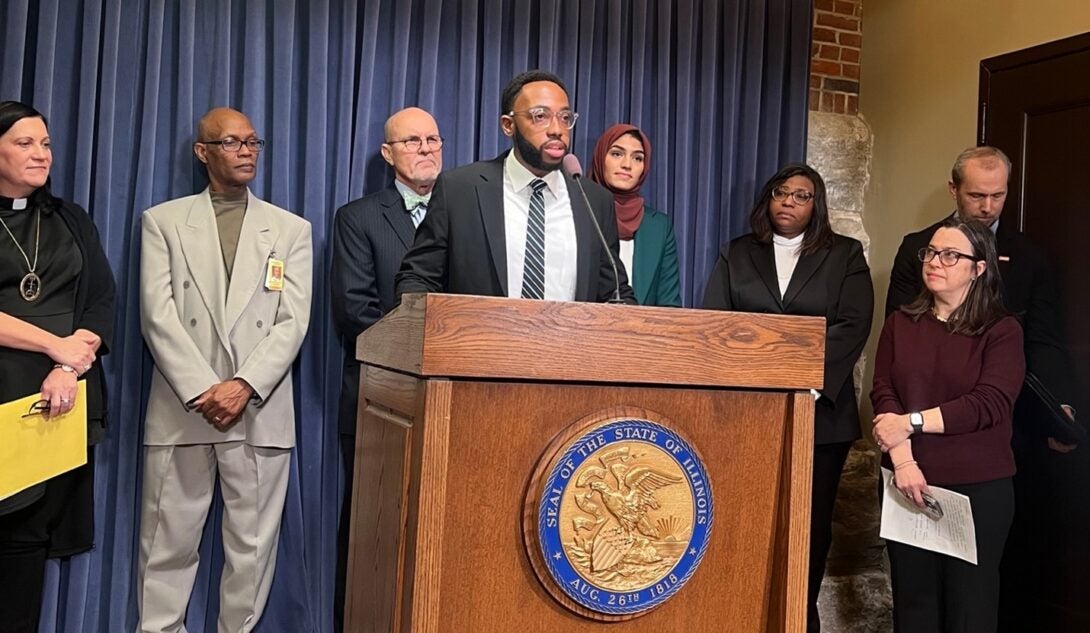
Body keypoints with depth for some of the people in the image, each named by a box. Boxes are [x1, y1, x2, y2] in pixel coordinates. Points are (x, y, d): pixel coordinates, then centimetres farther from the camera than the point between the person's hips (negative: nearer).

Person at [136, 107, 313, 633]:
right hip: (182, 408, 0)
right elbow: (158, 315, -2)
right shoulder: (162, 221, 9)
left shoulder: (291, 229, 11)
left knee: (252, 546, 3)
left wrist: (244, 386, -11)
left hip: (261, 412, 1)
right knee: (167, 543, 4)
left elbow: (293, 321, 1)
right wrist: (204, 391, -12)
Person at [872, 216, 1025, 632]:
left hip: (980, 488, -2)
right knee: (912, 599, 8)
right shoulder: (900, 324, 8)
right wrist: (904, 460, -17)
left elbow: (990, 404, -14)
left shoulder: (1002, 331, -1)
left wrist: (911, 422, -16)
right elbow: (883, 394, -2)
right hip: (910, 481, 3)